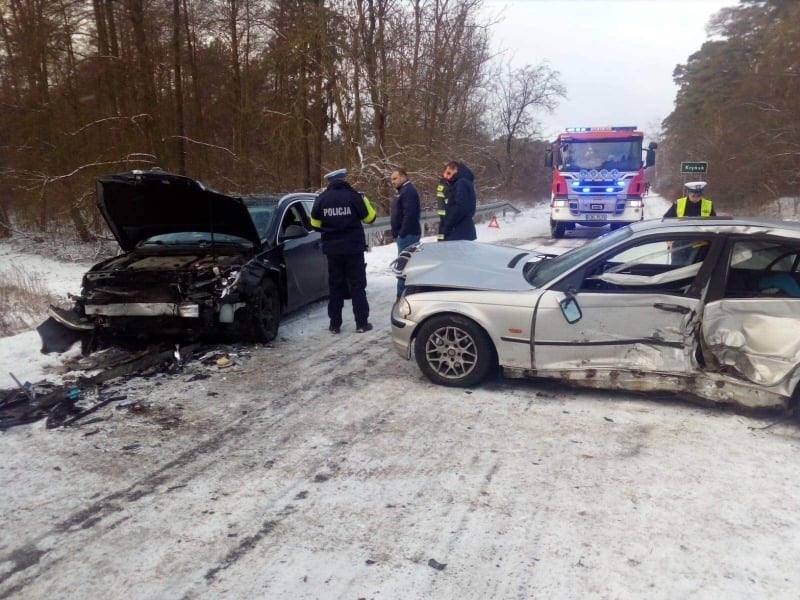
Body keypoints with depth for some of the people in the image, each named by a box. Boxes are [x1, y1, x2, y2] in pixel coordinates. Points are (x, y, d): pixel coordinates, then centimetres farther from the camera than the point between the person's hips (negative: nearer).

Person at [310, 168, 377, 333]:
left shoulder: (321, 198, -1)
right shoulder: (353, 196, -8)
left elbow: (315, 223, 8)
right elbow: (369, 217, 0)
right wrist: (365, 200, 15)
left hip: (332, 249, 2)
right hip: (353, 248, -2)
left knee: (335, 286, 12)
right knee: (357, 285, 5)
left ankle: (335, 324, 13)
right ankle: (361, 323, 5)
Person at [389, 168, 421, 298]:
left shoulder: (409, 190, -13)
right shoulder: (403, 190, 20)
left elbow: (410, 214, -24)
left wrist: (402, 233, -23)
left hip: (407, 234, -11)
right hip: (405, 234, 11)